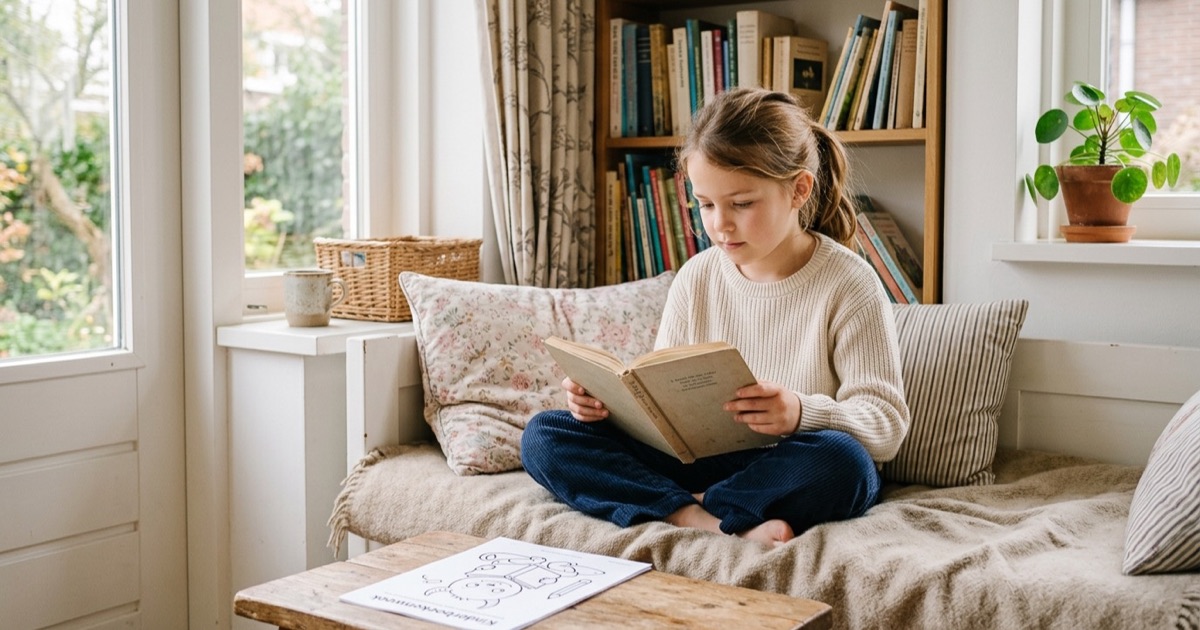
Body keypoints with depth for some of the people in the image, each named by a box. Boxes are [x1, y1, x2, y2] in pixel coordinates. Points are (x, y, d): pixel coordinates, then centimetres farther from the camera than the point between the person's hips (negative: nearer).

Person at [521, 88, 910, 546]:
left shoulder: (848, 285, -8)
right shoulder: (696, 278, 5)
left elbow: (888, 423, -13)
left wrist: (803, 414, -33)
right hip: (696, 461, 4)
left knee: (839, 460, -39)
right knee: (543, 436, -11)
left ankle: (684, 508, -20)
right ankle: (713, 522, -27)